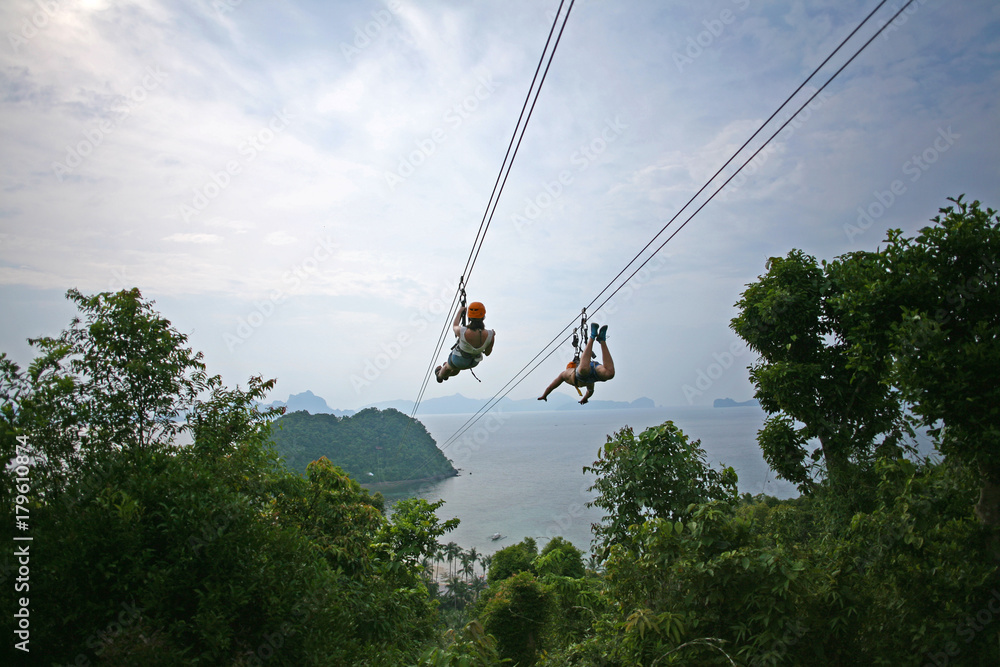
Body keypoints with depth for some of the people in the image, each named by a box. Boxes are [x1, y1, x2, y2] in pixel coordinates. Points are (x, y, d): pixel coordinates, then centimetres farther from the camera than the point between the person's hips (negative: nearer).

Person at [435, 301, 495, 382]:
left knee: (448, 367, 36)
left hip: (458, 359, -3)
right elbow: (487, 353, -13)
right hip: (474, 362, 3)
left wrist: (460, 311, 4)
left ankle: (440, 376, 68)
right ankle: (446, 375, 70)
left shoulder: (462, 332, -38)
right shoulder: (490, 335, -34)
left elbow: (454, 326, -10)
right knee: (456, 370, 39)